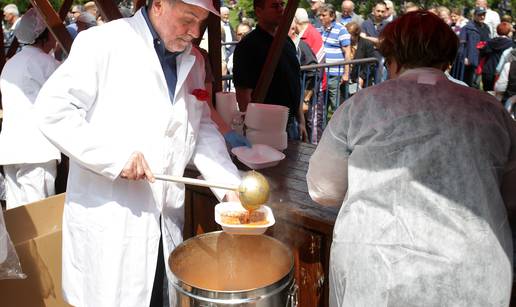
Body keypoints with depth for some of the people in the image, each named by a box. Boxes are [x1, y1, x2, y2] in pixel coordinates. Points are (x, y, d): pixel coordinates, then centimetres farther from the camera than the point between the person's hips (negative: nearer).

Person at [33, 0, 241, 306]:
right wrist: (115, 155, -20)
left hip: (167, 219, 6)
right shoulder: (102, 43, -9)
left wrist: (231, 185, -1)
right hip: (108, 219, -5)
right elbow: (53, 109, -12)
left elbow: (203, 128, 12)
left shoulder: (193, 61, 10)